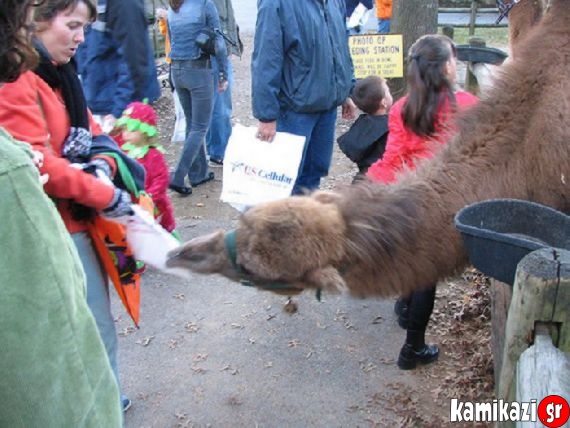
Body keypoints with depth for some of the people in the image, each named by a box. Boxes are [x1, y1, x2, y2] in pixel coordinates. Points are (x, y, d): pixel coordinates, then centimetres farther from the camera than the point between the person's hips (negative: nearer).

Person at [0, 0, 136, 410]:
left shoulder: (61, 73, 13)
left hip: (80, 216, 9)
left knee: (92, 318, 18)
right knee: (93, 325, 1)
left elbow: (92, 133, 16)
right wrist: (107, 195, -18)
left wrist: (102, 164, -7)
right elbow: (36, 163, -25)